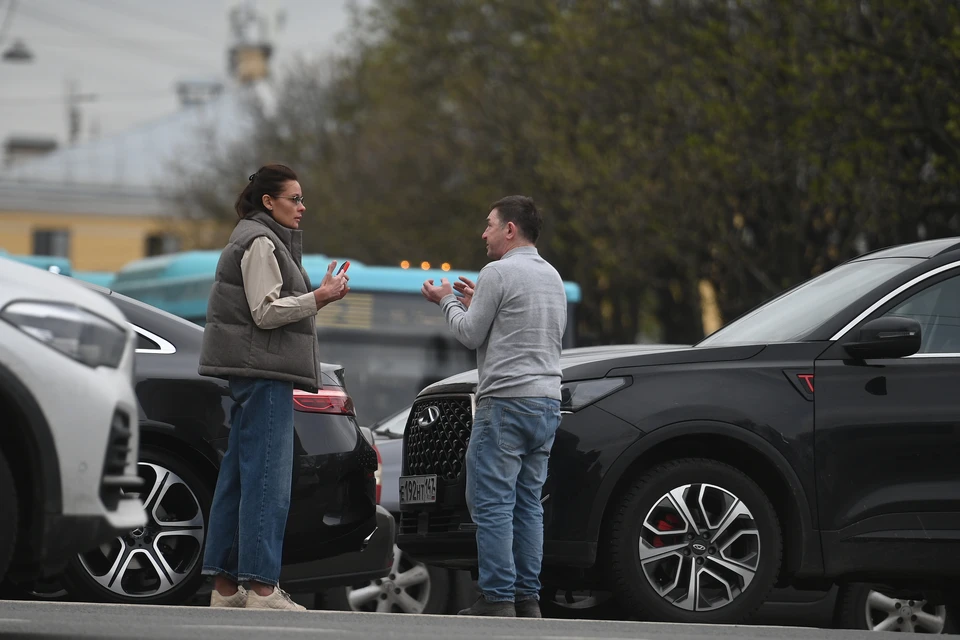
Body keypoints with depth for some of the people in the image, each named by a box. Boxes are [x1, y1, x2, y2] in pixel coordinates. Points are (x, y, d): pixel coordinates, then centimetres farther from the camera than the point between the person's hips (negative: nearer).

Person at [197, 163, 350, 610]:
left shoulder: (263, 240, 24)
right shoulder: (260, 242, -8)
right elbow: (265, 312, -16)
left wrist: (319, 294, 16)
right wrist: (319, 298, -14)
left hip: (252, 371, 11)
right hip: (263, 371, -11)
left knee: (238, 477, 8)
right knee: (267, 478, -13)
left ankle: (224, 584, 9)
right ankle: (262, 588, -16)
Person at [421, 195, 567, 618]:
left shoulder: (498, 273, -7)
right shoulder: (552, 277, 19)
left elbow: (471, 336, -5)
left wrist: (448, 301, 13)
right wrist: (478, 305, 24)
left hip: (506, 401, -8)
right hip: (548, 401, 8)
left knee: (491, 504, -8)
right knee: (528, 504, 9)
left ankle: (497, 599, -12)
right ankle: (527, 599, 6)